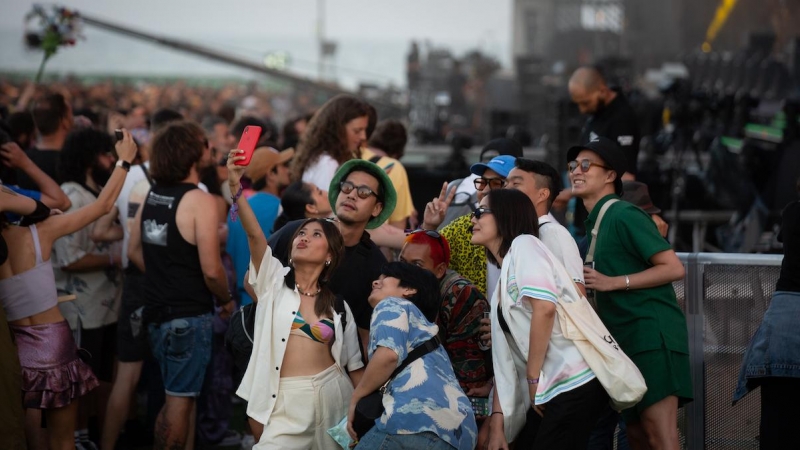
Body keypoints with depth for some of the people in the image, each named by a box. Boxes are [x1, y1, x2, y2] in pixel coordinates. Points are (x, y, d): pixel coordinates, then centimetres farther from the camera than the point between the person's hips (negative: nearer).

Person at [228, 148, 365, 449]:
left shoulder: (337, 305, 9)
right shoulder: (275, 280, 6)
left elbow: (353, 364, 10)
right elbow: (254, 234, -10)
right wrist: (235, 187, -23)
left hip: (331, 398, 1)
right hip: (286, 401, -1)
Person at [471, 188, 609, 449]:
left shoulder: (524, 244, -2)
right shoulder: (504, 284, 23)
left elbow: (545, 308, -17)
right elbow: (505, 359, 19)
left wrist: (533, 378, -11)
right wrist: (497, 421, 11)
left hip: (575, 381, -9)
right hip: (552, 389, 9)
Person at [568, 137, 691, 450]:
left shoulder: (625, 215, -10)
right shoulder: (595, 224, 17)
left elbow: (673, 268, -16)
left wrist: (612, 282, -18)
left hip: (652, 333, -10)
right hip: (625, 339, 10)